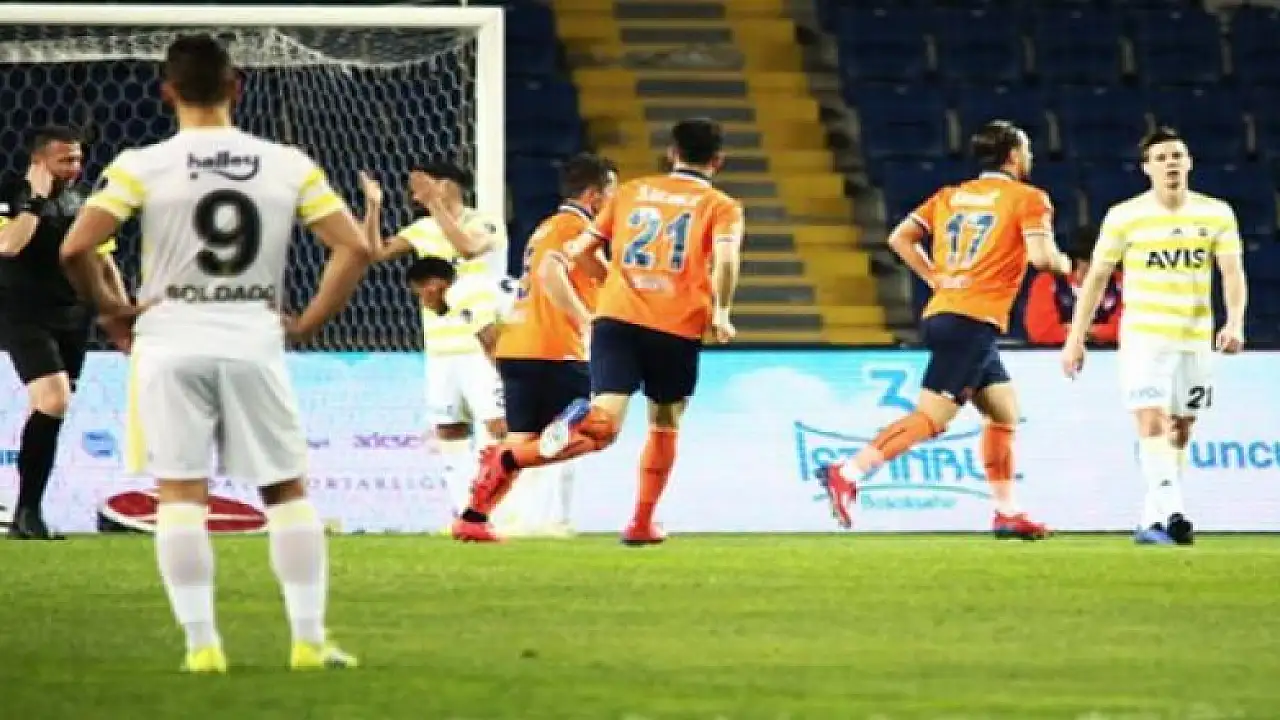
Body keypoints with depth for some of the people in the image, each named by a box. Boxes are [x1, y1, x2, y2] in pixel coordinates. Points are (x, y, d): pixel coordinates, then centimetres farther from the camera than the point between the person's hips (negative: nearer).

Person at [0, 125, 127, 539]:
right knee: (54, 400, -23)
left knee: (46, 412, 5)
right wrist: (36, 199, -19)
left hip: (73, 319, 6)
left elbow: (104, 264, 18)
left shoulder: (80, 202, 12)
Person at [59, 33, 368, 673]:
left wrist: (109, 309, 5)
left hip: (173, 344, -1)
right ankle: (310, 640, 8)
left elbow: (76, 248, -11)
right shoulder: (289, 166, 2)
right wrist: (308, 323, 7)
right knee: (287, 489, 11)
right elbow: (354, 248, 0)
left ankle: (201, 644, -2)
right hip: (255, 342, 1)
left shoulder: (142, 166, -5)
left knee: (181, 494, 3)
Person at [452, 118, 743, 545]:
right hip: (678, 330, -2)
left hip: (616, 318, 2)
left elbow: (579, 252, 19)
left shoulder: (631, 192, 20)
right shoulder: (723, 207, 9)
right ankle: (642, 523, 21)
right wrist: (720, 313, -2)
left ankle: (505, 462, -33)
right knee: (664, 425, 23)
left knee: (601, 427, -11)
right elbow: (725, 258, -12)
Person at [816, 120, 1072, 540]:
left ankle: (1007, 513, 17)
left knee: (1004, 413, 18)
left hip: (942, 312, 8)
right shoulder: (1028, 199, -1)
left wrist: (936, 278, 15)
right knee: (931, 417, -13)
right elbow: (1041, 255, -13)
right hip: (974, 321, -8)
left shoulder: (950, 196, 17)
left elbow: (900, 238, 10)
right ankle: (847, 474, -24)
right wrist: (1063, 265, 8)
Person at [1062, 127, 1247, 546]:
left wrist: (1235, 323, -21)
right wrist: (1075, 338, -1)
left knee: (1179, 432, 7)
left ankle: (1152, 523, 16)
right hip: (1144, 337, -3)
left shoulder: (1217, 214, 2)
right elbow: (1097, 277, 1)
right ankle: (1173, 514, -27)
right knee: (1152, 424, -18)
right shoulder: (1125, 216, -3)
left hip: (1196, 339, 3)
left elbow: (1233, 273, -3)